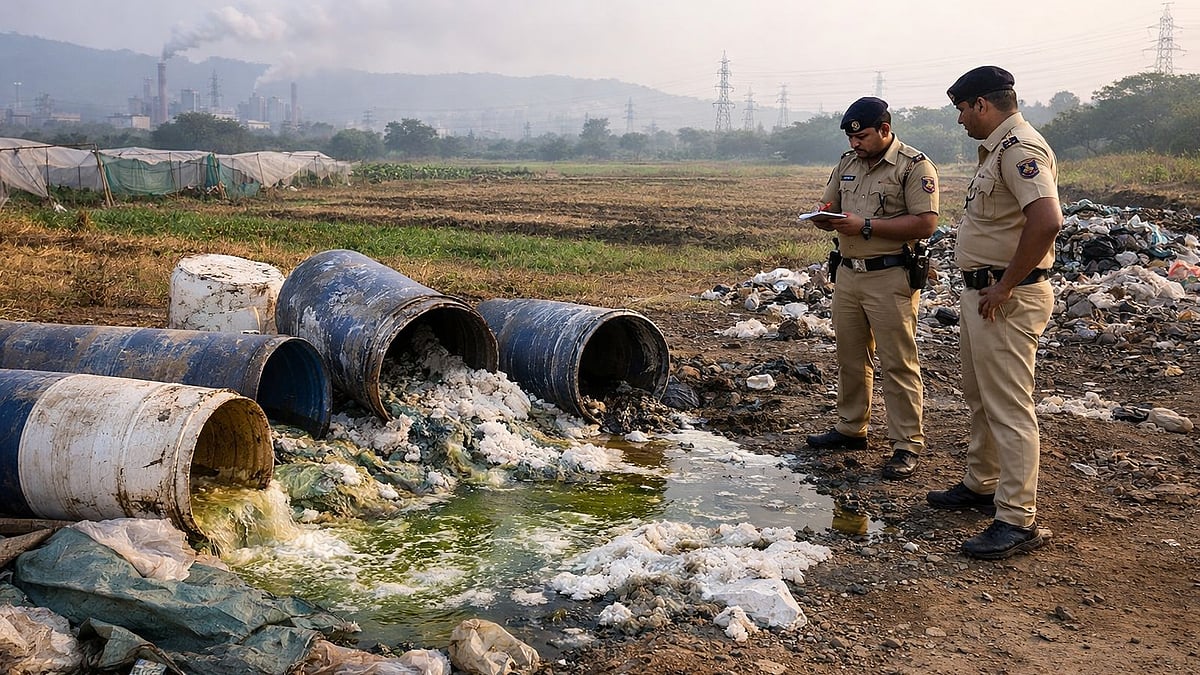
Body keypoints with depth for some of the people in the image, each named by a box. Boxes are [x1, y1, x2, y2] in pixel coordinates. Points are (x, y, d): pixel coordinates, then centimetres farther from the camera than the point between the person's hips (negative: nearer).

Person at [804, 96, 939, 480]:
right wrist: (825, 218, -6)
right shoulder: (847, 163, 13)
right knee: (850, 358, 14)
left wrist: (865, 226, -20)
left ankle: (907, 446, 3)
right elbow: (828, 206, 20)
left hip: (890, 278, -7)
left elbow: (926, 223, -17)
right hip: (848, 273, 7)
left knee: (898, 363, -3)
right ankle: (851, 429, 27)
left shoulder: (915, 166, -8)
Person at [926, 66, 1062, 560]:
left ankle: (1018, 520, 0)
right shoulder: (998, 148, 15)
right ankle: (982, 484, 36)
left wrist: (1005, 288, -26)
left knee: (1008, 407, -6)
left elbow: (1047, 221, -32)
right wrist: (979, 288, 15)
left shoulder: (1020, 149, -18)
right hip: (980, 293, 11)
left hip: (1005, 300, -11)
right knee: (980, 398, 21)